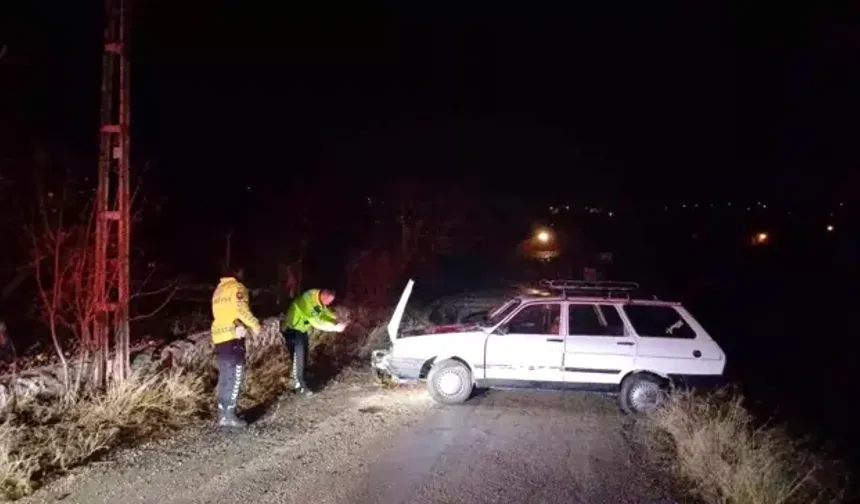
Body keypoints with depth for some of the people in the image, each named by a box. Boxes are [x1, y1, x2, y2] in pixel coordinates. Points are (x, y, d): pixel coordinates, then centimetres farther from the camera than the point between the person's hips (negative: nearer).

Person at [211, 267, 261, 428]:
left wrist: (237, 325, -13)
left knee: (224, 377, 13)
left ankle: (223, 414, 16)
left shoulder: (218, 289, 19)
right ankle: (229, 415, -6)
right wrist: (255, 325, -4)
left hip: (219, 336, 8)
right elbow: (241, 309, -19)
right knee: (235, 376, -4)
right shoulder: (238, 287, -5)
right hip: (233, 337, -8)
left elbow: (224, 312, 4)